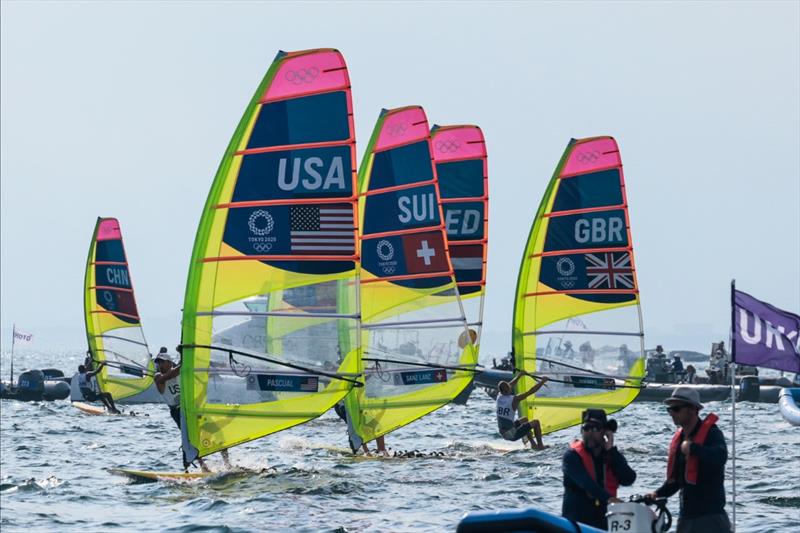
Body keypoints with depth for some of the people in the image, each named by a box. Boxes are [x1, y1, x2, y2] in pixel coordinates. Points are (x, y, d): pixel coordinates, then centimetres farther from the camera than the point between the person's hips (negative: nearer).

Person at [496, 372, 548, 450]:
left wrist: (519, 376, 29)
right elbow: (531, 391, -12)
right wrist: (542, 381, 1)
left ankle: (533, 444, 35)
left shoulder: (499, 396, -1)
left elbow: (510, 386, 19)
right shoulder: (515, 399, -20)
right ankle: (540, 445, 20)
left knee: (524, 420, 30)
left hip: (503, 433, 7)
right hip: (512, 435, -7)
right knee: (536, 423, 6)